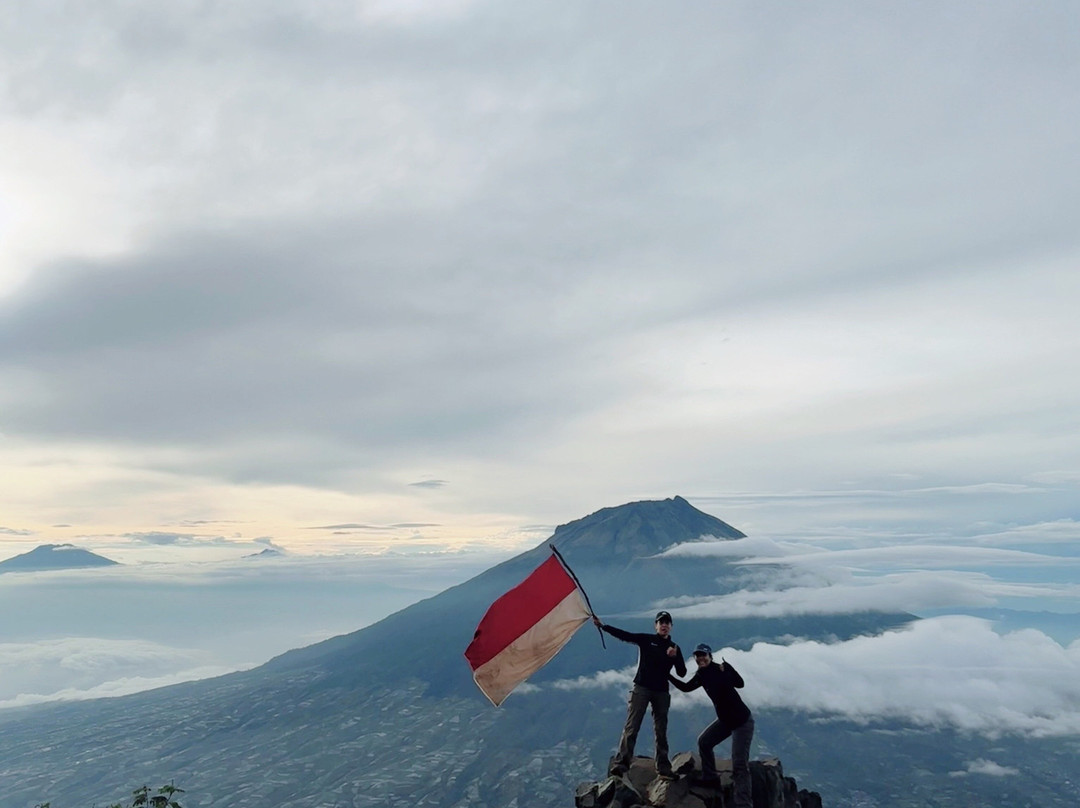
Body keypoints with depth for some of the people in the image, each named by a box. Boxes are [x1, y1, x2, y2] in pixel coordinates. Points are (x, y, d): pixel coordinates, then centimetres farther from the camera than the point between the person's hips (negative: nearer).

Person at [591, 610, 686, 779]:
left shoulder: (674, 648, 10)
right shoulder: (646, 640, 1)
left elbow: (682, 673, 5)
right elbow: (624, 635, -12)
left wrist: (675, 657, -15)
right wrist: (602, 626, -25)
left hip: (661, 692, 3)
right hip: (641, 688, -3)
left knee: (661, 732, 8)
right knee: (631, 727, -11)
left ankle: (663, 768, 16)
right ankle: (620, 763, -15)